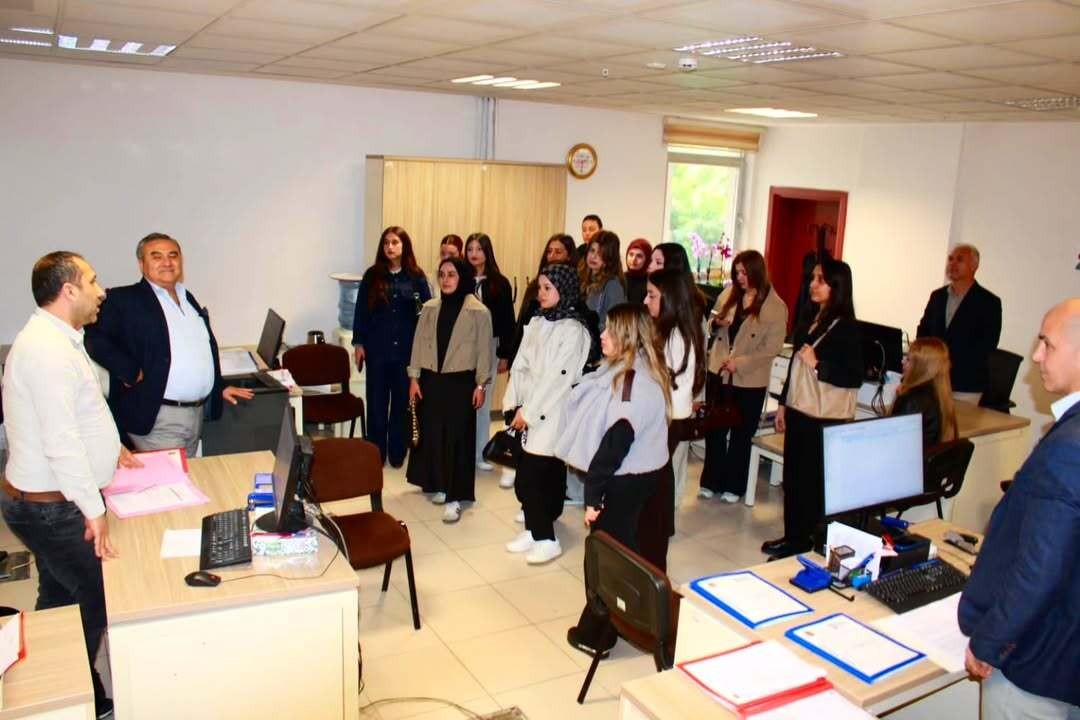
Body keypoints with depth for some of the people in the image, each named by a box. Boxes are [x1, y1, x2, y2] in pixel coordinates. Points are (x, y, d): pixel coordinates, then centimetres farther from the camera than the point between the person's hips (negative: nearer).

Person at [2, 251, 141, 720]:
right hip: (52, 506, -10)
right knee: (98, 597, 0)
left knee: (59, 599, 20)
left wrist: (109, 447, 21)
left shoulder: (56, 339, 10)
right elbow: (60, 442, -28)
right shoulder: (48, 349, -24)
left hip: (45, 500, 10)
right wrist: (93, 509, -26)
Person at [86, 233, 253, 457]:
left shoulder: (188, 298, 17)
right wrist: (131, 373, -19)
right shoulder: (124, 300, -5)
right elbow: (93, 337, -17)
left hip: (197, 413, 6)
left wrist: (220, 387, 21)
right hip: (156, 419, -6)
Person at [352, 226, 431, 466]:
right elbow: (361, 310, 3)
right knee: (377, 402, 6)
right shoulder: (372, 275, 2)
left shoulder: (416, 277, 0)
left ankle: (397, 453, 20)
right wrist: (359, 343, -1)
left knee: (402, 401, 8)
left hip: (407, 349, 0)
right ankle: (375, 454, 17)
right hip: (377, 348, 0)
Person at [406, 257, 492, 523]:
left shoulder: (479, 311, -5)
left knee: (457, 436, -3)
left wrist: (481, 384, -5)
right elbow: (419, 343, 7)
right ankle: (439, 485, 26)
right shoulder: (429, 308, 5)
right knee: (432, 432, 9)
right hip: (431, 379, 4)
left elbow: (484, 350, -4)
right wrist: (414, 377, 3)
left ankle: (454, 497, 1)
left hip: (461, 381, -4)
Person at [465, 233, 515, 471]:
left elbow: (507, 321, 1)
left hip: (488, 347, 0)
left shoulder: (500, 283, 0)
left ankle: (480, 453, 18)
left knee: (483, 400, 9)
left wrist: (505, 355, -2)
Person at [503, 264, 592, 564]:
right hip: (527, 412, 6)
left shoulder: (574, 330, -11)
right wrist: (513, 404, 1)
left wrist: (529, 412, -13)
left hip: (550, 415, -6)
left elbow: (557, 378, -15)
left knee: (536, 477, -7)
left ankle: (546, 539, 7)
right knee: (526, 476, 7)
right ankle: (533, 529, 23)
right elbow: (520, 366, 10)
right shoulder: (536, 322, 11)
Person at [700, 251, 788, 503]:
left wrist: (739, 363, -21)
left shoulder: (776, 307, -11)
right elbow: (714, 323, 16)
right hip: (719, 372, 4)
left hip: (750, 380, -4)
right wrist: (717, 322, -9)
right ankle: (710, 481, 22)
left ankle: (733, 486, 24)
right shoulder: (729, 293, 4)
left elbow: (772, 347, -14)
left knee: (741, 435, 11)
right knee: (715, 429, 9)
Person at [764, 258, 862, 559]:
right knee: (792, 476, 13)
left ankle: (805, 540, 14)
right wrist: (783, 403, 17)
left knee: (812, 480, 2)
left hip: (824, 418, -7)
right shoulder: (811, 322, 10)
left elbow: (855, 377, -16)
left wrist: (817, 365, -23)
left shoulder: (846, 328, -12)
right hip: (799, 411, 7)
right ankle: (793, 536, 26)